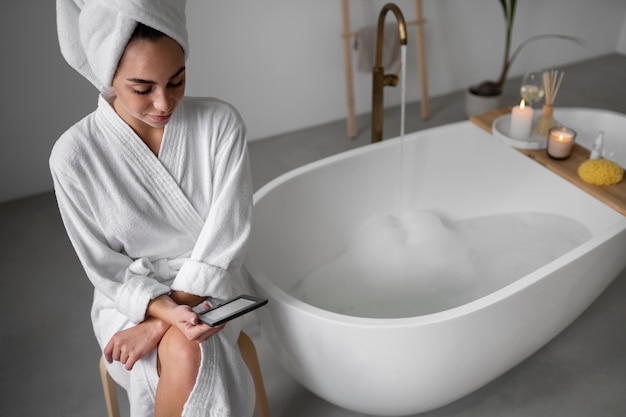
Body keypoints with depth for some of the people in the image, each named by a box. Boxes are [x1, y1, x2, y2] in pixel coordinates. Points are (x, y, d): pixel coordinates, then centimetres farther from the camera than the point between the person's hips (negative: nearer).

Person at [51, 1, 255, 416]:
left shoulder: (221, 123, -15)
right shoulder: (74, 155, -16)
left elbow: (226, 236, -15)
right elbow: (105, 266, -8)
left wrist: (159, 326, -18)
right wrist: (168, 312, -24)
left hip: (210, 288, 1)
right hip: (129, 297, 0)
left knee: (187, 353, -29)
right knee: (186, 357, -29)